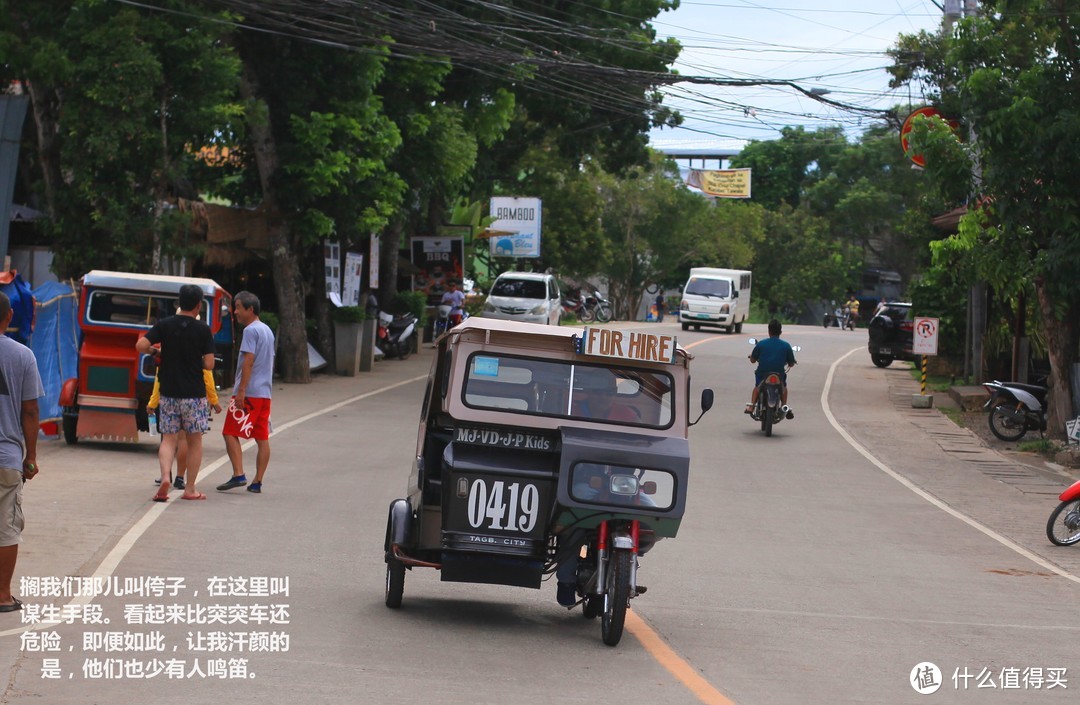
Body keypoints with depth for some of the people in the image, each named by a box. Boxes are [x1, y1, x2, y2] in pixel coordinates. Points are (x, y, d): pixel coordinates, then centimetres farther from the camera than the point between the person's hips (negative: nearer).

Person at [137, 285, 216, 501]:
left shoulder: (164, 325, 0)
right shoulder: (203, 330, -6)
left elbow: (140, 345, -9)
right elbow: (209, 364, -8)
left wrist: (157, 352, 10)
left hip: (169, 393, 2)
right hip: (194, 394, -2)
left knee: (169, 439, 6)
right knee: (194, 441, 9)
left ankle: (165, 477, -18)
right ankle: (190, 489, 11)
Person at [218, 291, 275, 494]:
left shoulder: (251, 330, -10)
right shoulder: (268, 331, 18)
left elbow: (248, 361, -18)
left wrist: (241, 390, -20)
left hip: (248, 393, -9)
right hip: (265, 392, 9)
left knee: (231, 433, -5)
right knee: (262, 438, 5)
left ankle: (238, 475, -15)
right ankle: (257, 482, 6)